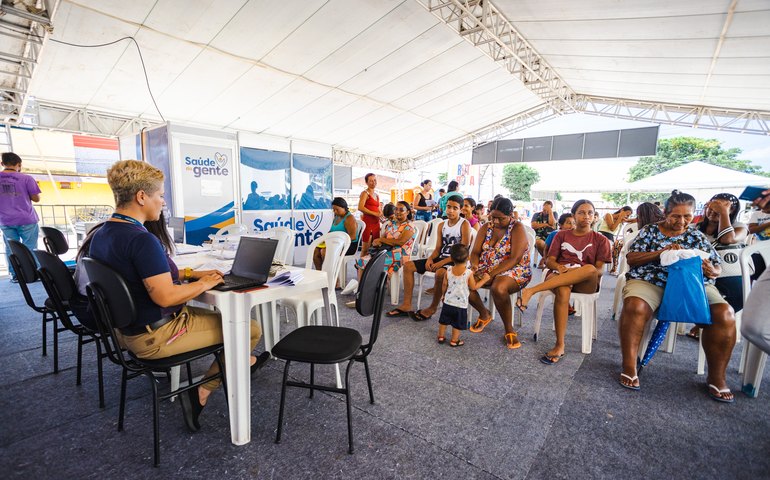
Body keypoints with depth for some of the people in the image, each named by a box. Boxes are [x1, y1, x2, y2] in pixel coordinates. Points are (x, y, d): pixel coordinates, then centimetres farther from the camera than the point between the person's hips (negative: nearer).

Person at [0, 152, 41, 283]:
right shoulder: (26, 178, -10)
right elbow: (36, 198, -8)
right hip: (26, 220, -4)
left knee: (11, 249, 10)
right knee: (30, 248, 3)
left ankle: (15, 275, 13)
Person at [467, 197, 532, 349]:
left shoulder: (517, 228, -10)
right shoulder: (486, 227, 7)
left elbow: (514, 259, -20)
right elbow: (475, 252, 4)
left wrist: (489, 276, -28)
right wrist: (474, 265, -22)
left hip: (515, 270, -5)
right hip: (486, 268, 6)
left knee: (498, 288, -39)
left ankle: (509, 330, -14)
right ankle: (484, 314, 8)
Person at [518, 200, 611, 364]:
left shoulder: (600, 240, 13)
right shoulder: (561, 235, 17)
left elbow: (599, 270, 2)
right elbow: (549, 261, 10)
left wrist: (575, 271, -19)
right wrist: (558, 267, -15)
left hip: (585, 282, 0)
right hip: (559, 276, 1)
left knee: (589, 269, -39)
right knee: (563, 290, -39)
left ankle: (531, 290, -44)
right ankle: (560, 345, -36)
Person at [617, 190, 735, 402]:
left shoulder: (697, 236, 19)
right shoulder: (649, 231, 11)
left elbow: (717, 266, 16)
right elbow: (631, 258, 1)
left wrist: (712, 271, -10)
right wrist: (661, 252, -14)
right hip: (650, 280, -3)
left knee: (724, 314, -25)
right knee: (634, 307, -36)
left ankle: (717, 376, -6)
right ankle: (629, 367, -24)